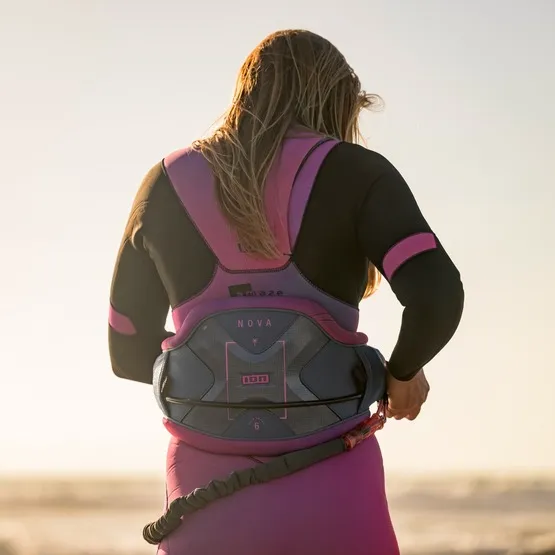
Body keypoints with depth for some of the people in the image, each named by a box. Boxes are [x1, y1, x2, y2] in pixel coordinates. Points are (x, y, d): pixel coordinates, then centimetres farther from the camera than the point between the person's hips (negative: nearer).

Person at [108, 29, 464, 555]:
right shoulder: (352, 172, -1)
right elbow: (438, 295, -14)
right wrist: (402, 372, 5)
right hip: (328, 490, -2)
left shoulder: (166, 184, 8)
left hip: (207, 488, 3)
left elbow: (129, 352, 14)